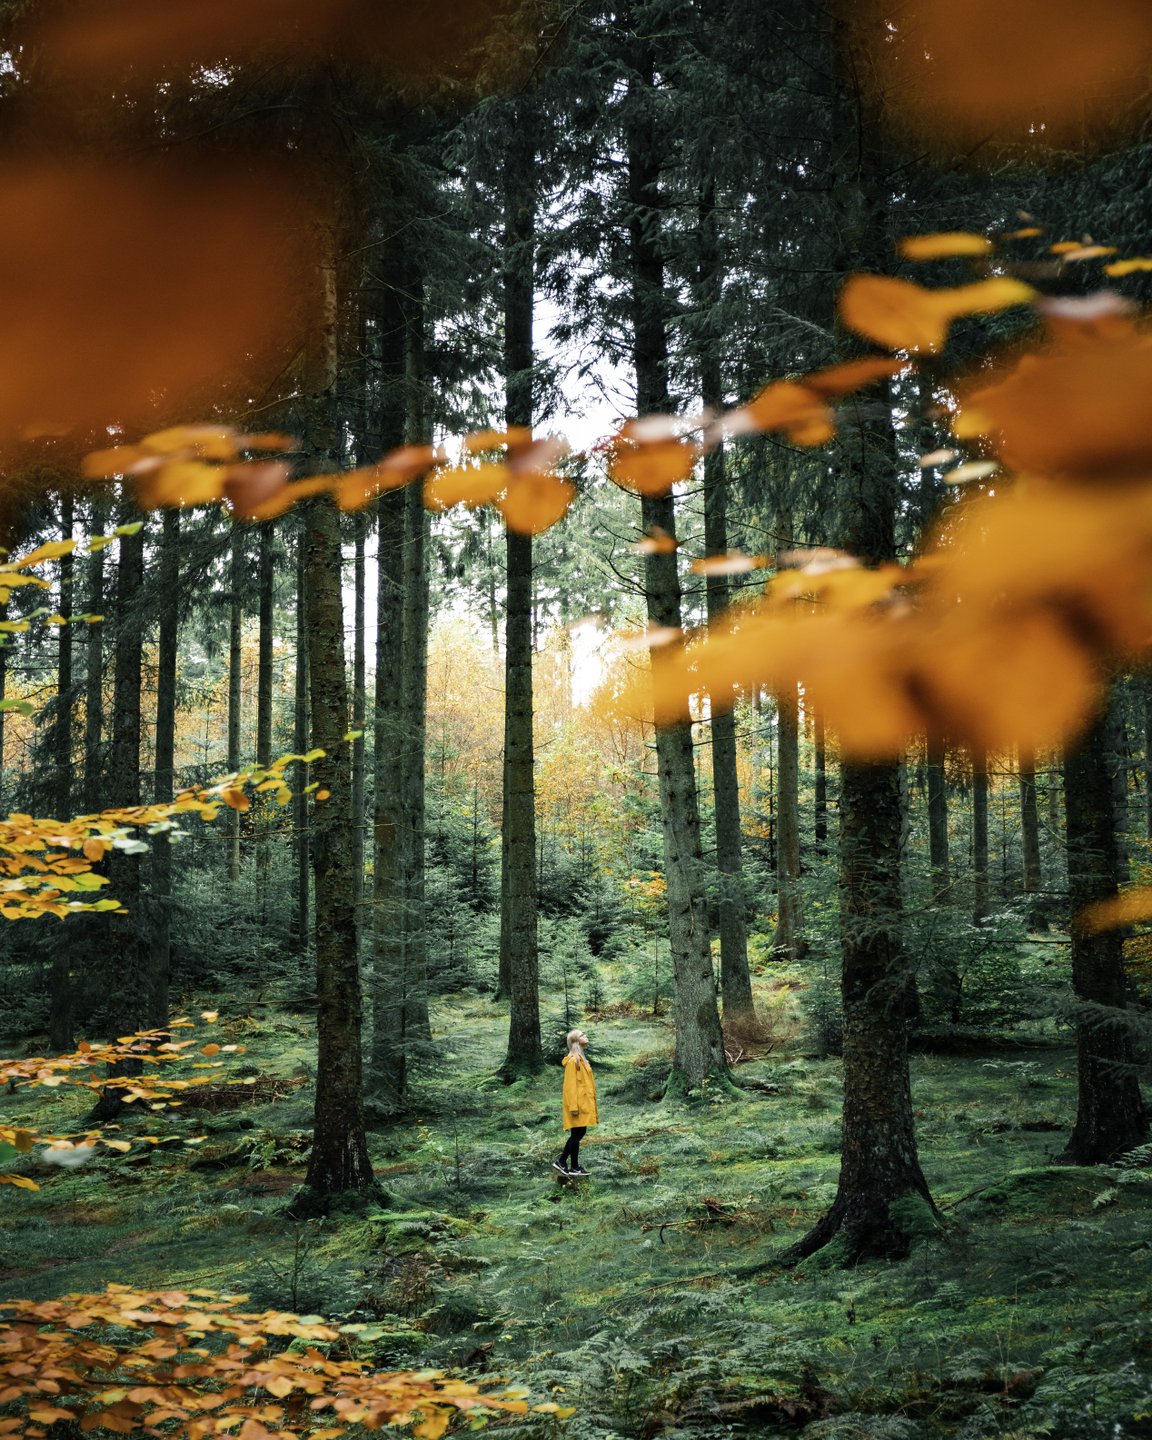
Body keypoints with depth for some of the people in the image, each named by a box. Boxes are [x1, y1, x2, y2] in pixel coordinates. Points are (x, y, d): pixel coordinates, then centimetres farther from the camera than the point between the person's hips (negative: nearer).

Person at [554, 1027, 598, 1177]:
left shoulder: (580, 1058, 16)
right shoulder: (573, 1060, -15)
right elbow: (570, 1084, -18)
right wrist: (573, 1106, -21)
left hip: (583, 1103, 10)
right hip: (578, 1103, -10)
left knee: (579, 1133, 10)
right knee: (577, 1134, -5)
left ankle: (562, 1162, 14)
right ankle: (574, 1167, 1)